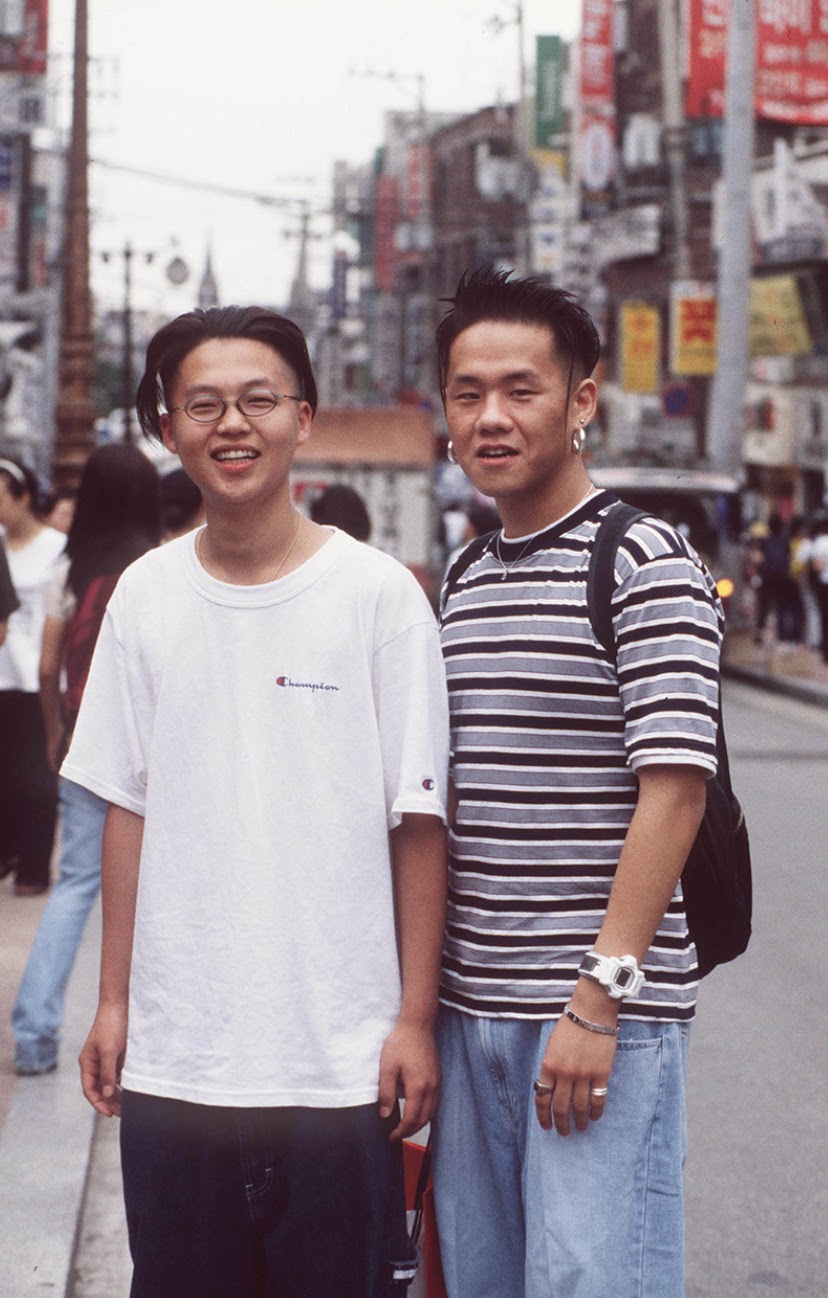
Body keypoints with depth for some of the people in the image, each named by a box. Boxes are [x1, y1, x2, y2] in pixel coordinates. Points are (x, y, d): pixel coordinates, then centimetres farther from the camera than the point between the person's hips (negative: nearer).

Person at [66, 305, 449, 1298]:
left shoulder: (378, 594, -5)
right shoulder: (144, 595, 5)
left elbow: (418, 823, -3)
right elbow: (128, 812, 10)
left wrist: (415, 1019, -6)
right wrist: (114, 1002, 9)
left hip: (339, 1065, -3)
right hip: (171, 1057, 3)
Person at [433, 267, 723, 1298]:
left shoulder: (646, 564, -7)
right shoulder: (460, 585, 14)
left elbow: (673, 790, -14)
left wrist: (601, 997, -19)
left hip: (607, 1012, -7)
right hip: (469, 1004, 7)